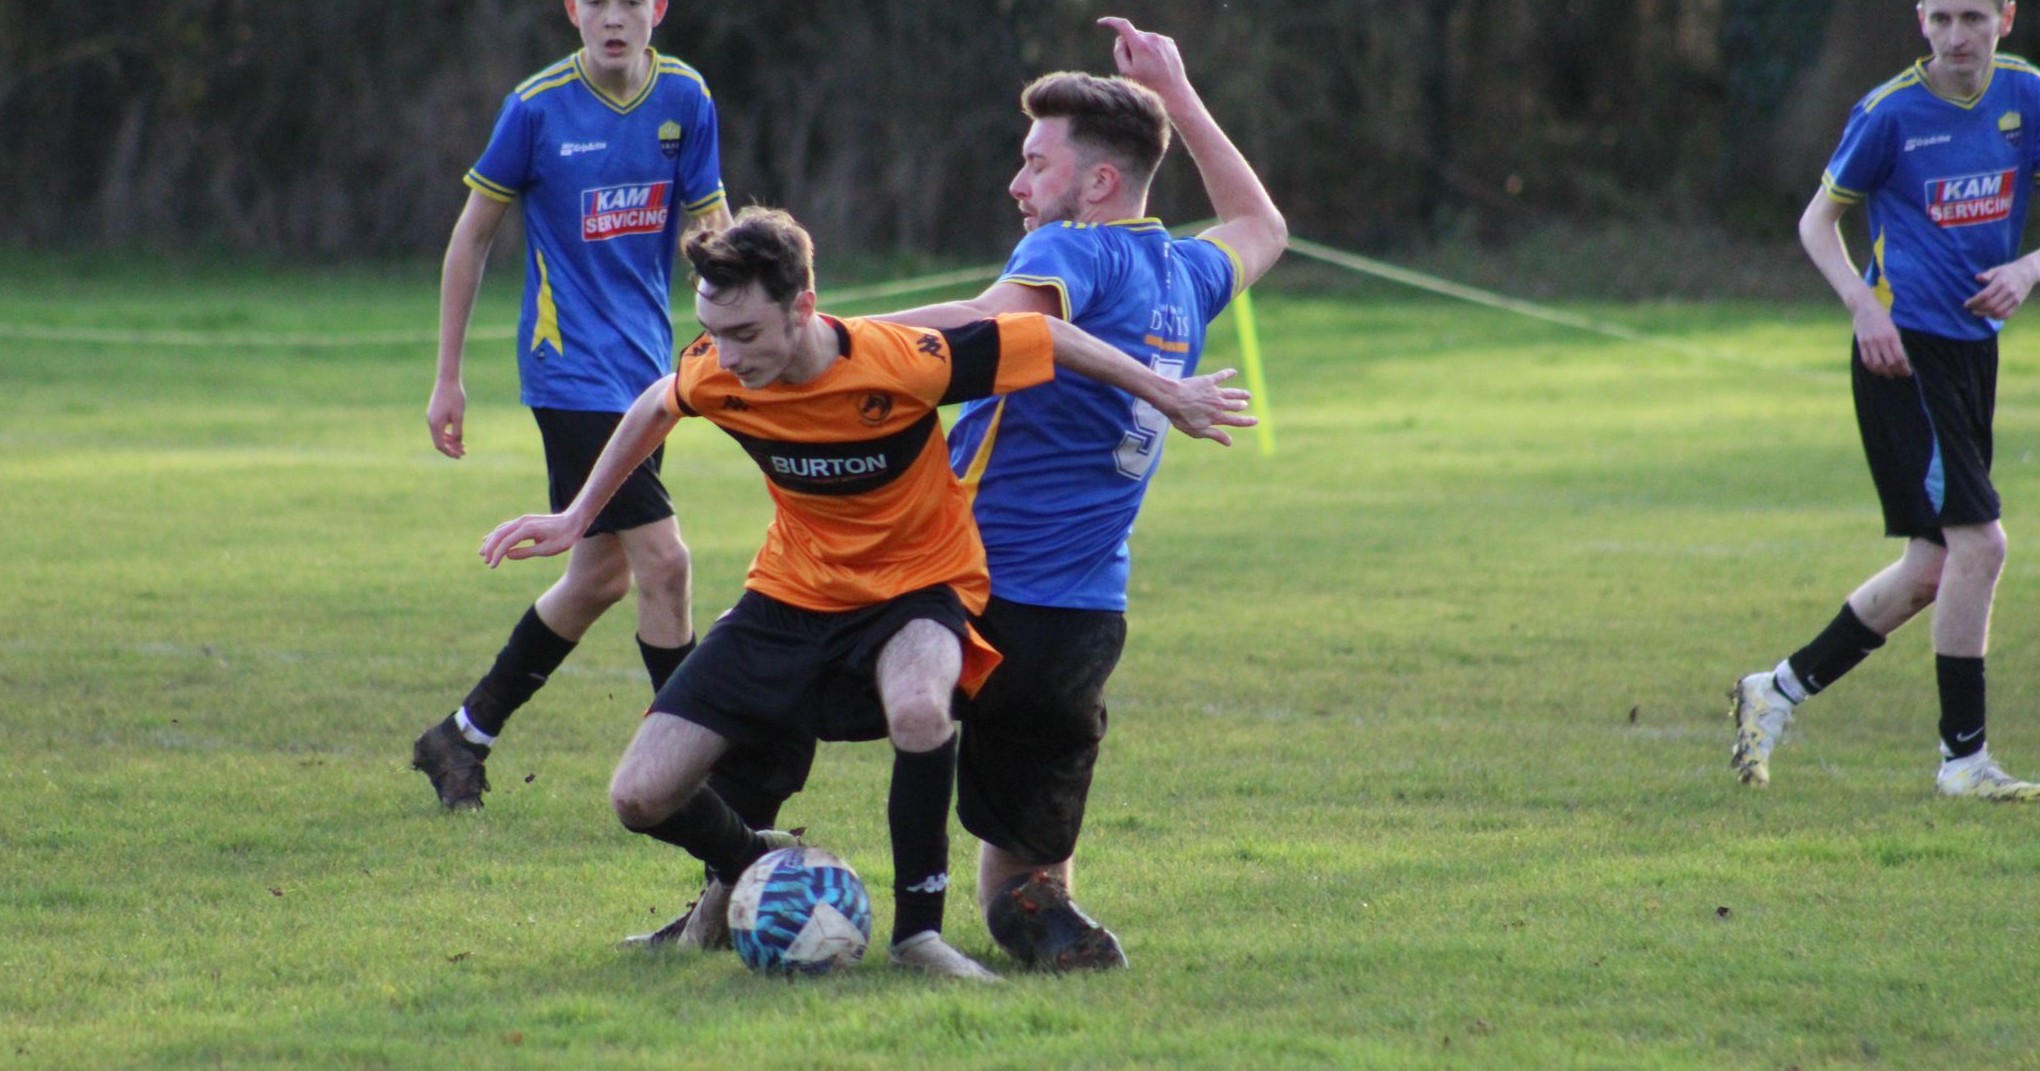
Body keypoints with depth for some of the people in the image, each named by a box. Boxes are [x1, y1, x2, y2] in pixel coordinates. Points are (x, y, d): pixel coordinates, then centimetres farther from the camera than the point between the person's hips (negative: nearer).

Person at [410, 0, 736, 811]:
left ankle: (464, 735, 29)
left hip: (644, 369, 6)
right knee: (661, 559, -13)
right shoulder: (539, 107, -10)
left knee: (601, 575, 12)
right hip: (570, 370, -6)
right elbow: (473, 234, 0)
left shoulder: (684, 99, 1)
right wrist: (447, 378, 1)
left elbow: (713, 235, 6)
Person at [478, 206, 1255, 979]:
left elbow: (1043, 338, -14)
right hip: (791, 595, 4)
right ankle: (750, 873, 25)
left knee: (917, 708, -41)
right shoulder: (713, 376, -16)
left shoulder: (903, 364, -28)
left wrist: (1168, 395, -2)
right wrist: (576, 518, 15)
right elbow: (656, 408, 10)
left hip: (915, 586, -4)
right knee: (641, 797, -8)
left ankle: (918, 929, -21)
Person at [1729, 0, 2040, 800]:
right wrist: (1863, 304, -14)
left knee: (1934, 569, 10)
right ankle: (1963, 758, -4)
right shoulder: (1891, 112, -9)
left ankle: (1777, 691, 23)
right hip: (1905, 349, -6)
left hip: (1975, 345, 6)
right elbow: (1819, 219, 1)